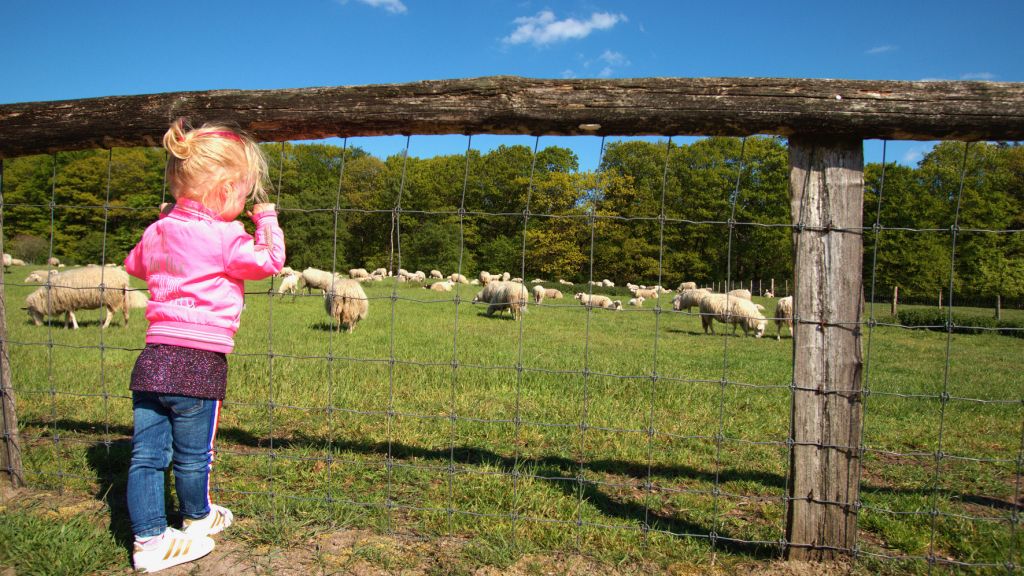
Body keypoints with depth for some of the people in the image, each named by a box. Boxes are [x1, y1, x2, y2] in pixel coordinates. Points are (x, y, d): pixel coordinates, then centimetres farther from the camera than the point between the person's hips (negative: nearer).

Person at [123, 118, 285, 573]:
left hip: (153, 357, 7)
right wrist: (266, 216, 10)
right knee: (192, 455, 14)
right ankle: (197, 518, 35)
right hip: (199, 361, -6)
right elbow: (270, 262, -1)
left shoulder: (157, 232, 11)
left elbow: (135, 265, 30)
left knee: (147, 454, 10)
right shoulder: (224, 237, -11)